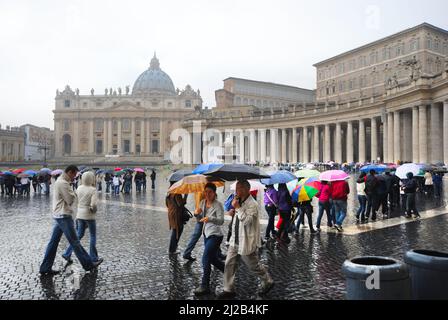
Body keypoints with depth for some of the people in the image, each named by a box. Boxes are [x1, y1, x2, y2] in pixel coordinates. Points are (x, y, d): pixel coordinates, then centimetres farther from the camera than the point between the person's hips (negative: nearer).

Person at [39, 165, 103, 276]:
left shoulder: (60, 181, 16)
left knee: (54, 242, 11)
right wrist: (73, 193, 0)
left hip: (58, 216, 10)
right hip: (64, 216, -10)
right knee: (75, 242, -2)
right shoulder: (63, 183, -18)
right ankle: (88, 264, 7)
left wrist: (71, 193, 0)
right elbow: (71, 200, -17)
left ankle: (45, 268, 15)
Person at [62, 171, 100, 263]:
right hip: (89, 215, -6)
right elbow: (93, 204, -21)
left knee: (79, 235, 19)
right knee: (93, 236, 9)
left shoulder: (79, 188, 2)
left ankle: (67, 254, 15)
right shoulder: (93, 190, -16)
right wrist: (93, 209, -4)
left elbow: (77, 201, 9)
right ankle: (93, 257, 15)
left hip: (80, 215, 6)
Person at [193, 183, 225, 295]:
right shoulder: (203, 203, 3)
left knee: (205, 259, -10)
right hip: (207, 233, 8)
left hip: (215, 235, -8)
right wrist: (197, 214, -10)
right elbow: (200, 219, 12)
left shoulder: (218, 205, -17)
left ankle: (205, 286, 1)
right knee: (213, 259, 18)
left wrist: (210, 218, -44)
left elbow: (221, 221, -26)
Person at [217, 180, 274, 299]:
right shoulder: (239, 202, 6)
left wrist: (237, 208, -29)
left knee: (254, 266, 10)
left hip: (247, 243, -8)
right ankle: (229, 289, 15)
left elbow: (246, 221, -31)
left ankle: (268, 282, 33)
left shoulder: (253, 205, -20)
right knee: (229, 264, 5)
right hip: (235, 241, 8)